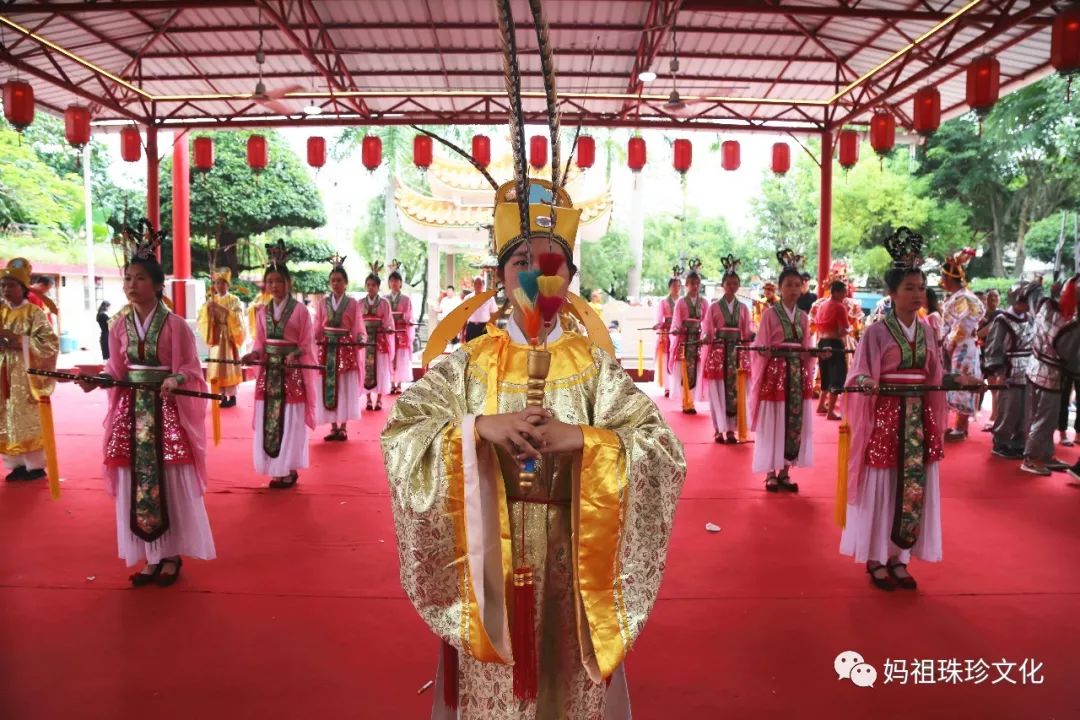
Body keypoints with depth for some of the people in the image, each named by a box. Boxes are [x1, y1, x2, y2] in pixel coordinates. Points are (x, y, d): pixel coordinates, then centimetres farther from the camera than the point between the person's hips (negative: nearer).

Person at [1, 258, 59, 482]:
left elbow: (51, 344, -12)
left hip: (26, 375, -5)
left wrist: (21, 342, -20)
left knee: (29, 421, 0)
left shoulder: (35, 313, -6)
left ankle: (36, 465, 9)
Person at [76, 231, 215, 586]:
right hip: (131, 410, 5)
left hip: (167, 410, -4)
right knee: (136, 484, 7)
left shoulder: (175, 325, -7)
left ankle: (171, 555, 16)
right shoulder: (120, 326, 6)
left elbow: (191, 368, -6)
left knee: (171, 483, 2)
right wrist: (96, 380, -10)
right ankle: (151, 557, 19)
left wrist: (175, 380, -26)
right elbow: (116, 369, 9)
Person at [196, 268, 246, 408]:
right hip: (216, 337, 3)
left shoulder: (234, 300, 1)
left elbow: (236, 317, -15)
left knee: (230, 365, -4)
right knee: (217, 365, 0)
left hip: (229, 338, -3)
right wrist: (207, 306, -19)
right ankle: (224, 396, 5)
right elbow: (202, 317, -1)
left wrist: (220, 308, -23)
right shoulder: (211, 300, 10)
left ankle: (232, 396, 0)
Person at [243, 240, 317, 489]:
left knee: (290, 420, -1)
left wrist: (294, 355, -22)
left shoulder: (300, 310, -4)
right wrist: (254, 354, -7)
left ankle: (289, 470, 8)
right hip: (268, 371, 5)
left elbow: (306, 345, -5)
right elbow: (260, 341, 12)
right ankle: (276, 469, 14)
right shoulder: (262, 311, 10)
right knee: (268, 420, 4)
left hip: (292, 371, -5)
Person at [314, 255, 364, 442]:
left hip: (346, 349, -2)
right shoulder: (323, 303, 8)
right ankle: (333, 427, 11)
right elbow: (317, 329, 6)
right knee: (328, 388, 2)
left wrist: (360, 339, -20)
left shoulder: (353, 304, 2)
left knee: (345, 388, -1)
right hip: (326, 349, 2)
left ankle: (343, 427, 7)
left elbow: (358, 329, -1)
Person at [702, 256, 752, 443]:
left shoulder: (743, 308, 10)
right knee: (718, 390, -2)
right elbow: (707, 331, -2)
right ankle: (718, 429, 5)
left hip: (736, 353, 2)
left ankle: (730, 429, 7)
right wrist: (706, 337, -23)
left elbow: (746, 332, 7)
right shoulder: (713, 307, 3)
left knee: (734, 390, 1)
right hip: (718, 353, -2)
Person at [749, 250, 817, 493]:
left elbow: (806, 351, 11)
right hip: (775, 374, -5)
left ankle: (785, 472, 16)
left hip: (798, 375, 5)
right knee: (773, 424, -1)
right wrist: (759, 379, -22)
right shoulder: (770, 314, -4)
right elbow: (761, 350, -6)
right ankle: (771, 474, 9)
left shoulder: (803, 317, 10)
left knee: (795, 424, 6)